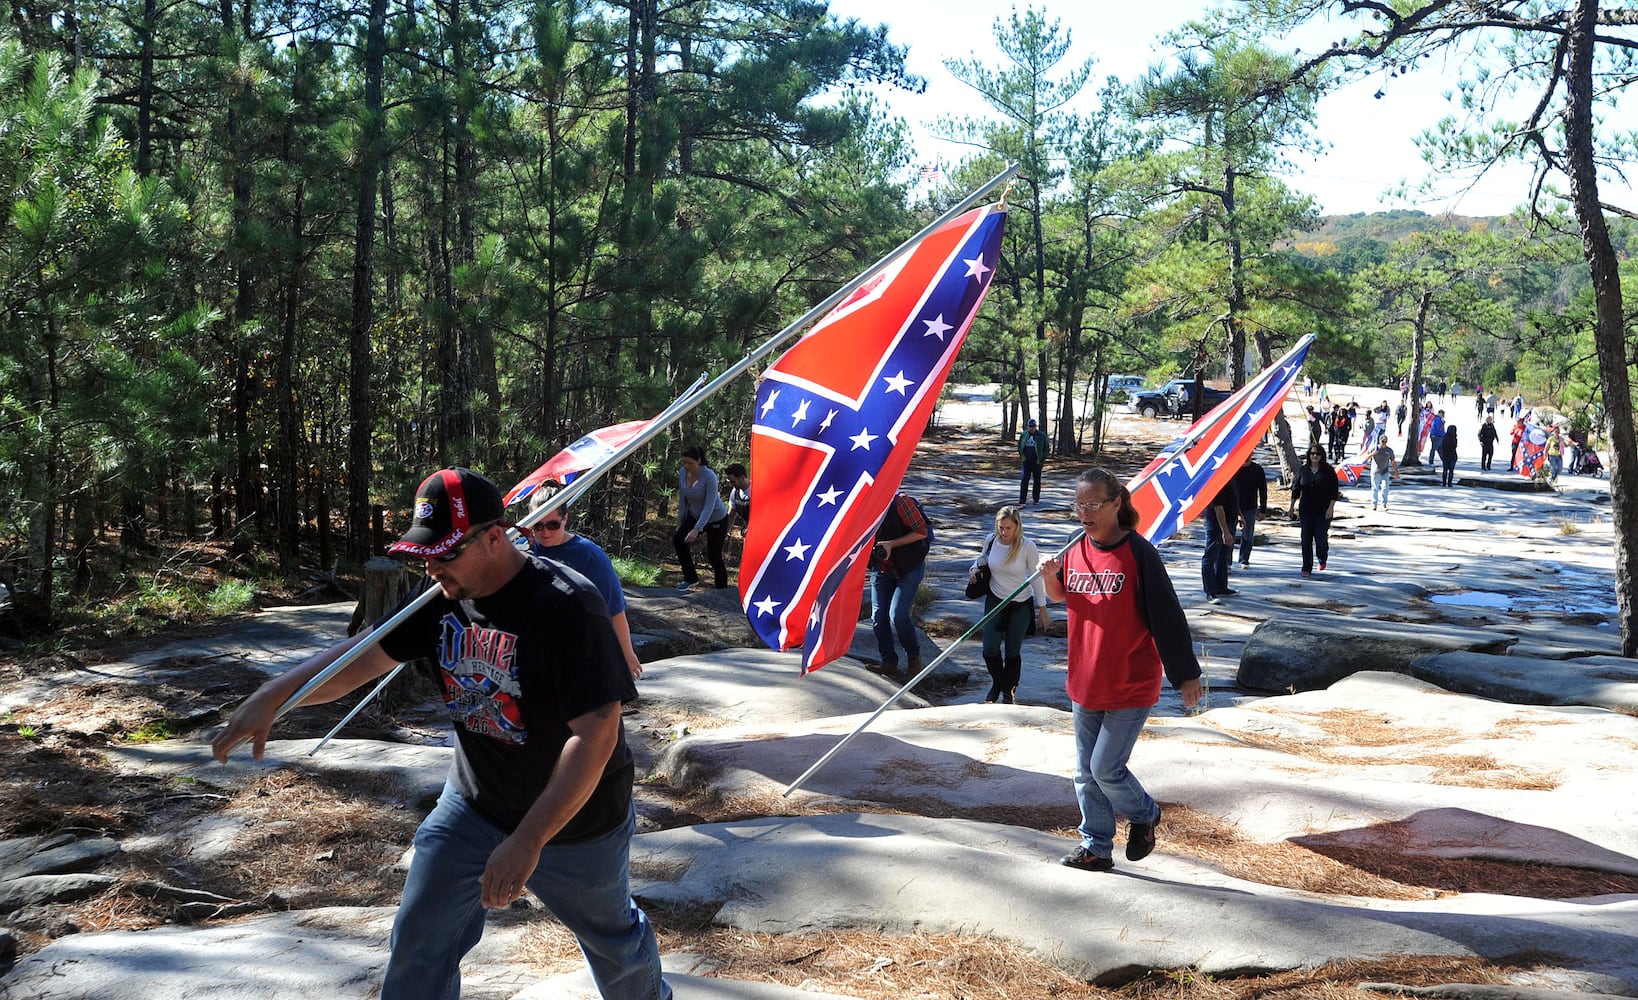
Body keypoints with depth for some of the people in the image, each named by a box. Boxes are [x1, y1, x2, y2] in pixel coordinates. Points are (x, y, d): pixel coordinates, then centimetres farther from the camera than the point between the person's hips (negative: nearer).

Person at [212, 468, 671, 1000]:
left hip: (575, 816, -5)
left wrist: (528, 841, -37)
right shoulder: (443, 594, -8)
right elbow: (367, 653, -3)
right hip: (473, 806, 5)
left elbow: (597, 735, -34)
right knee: (419, 940, 5)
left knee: (612, 937, 17)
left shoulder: (568, 606, -31)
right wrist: (270, 697, -17)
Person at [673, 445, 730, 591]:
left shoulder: (709, 477, -28)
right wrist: (680, 523, 7)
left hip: (716, 519, -6)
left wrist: (697, 529, -37)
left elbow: (709, 506, -30)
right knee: (678, 540, -16)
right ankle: (691, 579, -2)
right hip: (695, 516, 6)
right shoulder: (682, 473, -9)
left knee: (714, 557, -3)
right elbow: (682, 500, 3)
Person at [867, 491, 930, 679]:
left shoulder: (900, 502, -20)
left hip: (909, 567, -6)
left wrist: (891, 544, -22)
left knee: (897, 615, -15)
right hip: (883, 569, 6)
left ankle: (913, 656, 8)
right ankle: (889, 663, 13)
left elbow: (921, 532, -15)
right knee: (878, 617, -1)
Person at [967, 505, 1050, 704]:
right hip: (995, 600, 3)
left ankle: (1009, 690, 25)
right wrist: (975, 568, -9)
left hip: (1021, 605, -3)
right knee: (990, 649, -5)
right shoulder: (991, 540, -9)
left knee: (1013, 652, 1)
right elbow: (982, 558, 14)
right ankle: (997, 683, 25)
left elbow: (1036, 578, -9)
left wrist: (1042, 609, -5)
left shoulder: (1027, 547, -19)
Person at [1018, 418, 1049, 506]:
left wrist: (1043, 458, -5)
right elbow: (1019, 445, 19)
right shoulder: (1024, 434, 5)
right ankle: (1022, 500, -9)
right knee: (1024, 480, -7)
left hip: (1037, 462, -1)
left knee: (1037, 480, 8)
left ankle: (1036, 500, 19)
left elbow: (1046, 448, 3)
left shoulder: (1041, 436, -2)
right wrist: (1021, 455, 7)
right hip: (1027, 461, 1)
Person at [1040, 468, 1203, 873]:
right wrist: (1049, 576, -5)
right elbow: (1060, 595, 19)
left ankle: (1144, 814, 24)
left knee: (1106, 768, -5)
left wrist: (1186, 673, -11)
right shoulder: (1076, 550, 3)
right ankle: (1096, 846, 24)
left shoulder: (1139, 553, -15)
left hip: (1131, 686, -6)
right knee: (1087, 772, 10)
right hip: (1085, 684, 6)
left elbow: (1167, 615, -13)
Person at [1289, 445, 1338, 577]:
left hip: (1323, 511, -2)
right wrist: (1292, 506, 9)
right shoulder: (1303, 470, 6)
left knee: (1321, 537, -6)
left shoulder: (1328, 471, -1)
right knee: (1306, 539, -1)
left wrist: (1331, 508, -10)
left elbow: (1334, 491, -2)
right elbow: (1296, 489, 11)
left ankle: (1322, 558, 26)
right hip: (1305, 510, 2)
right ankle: (1307, 568, 6)